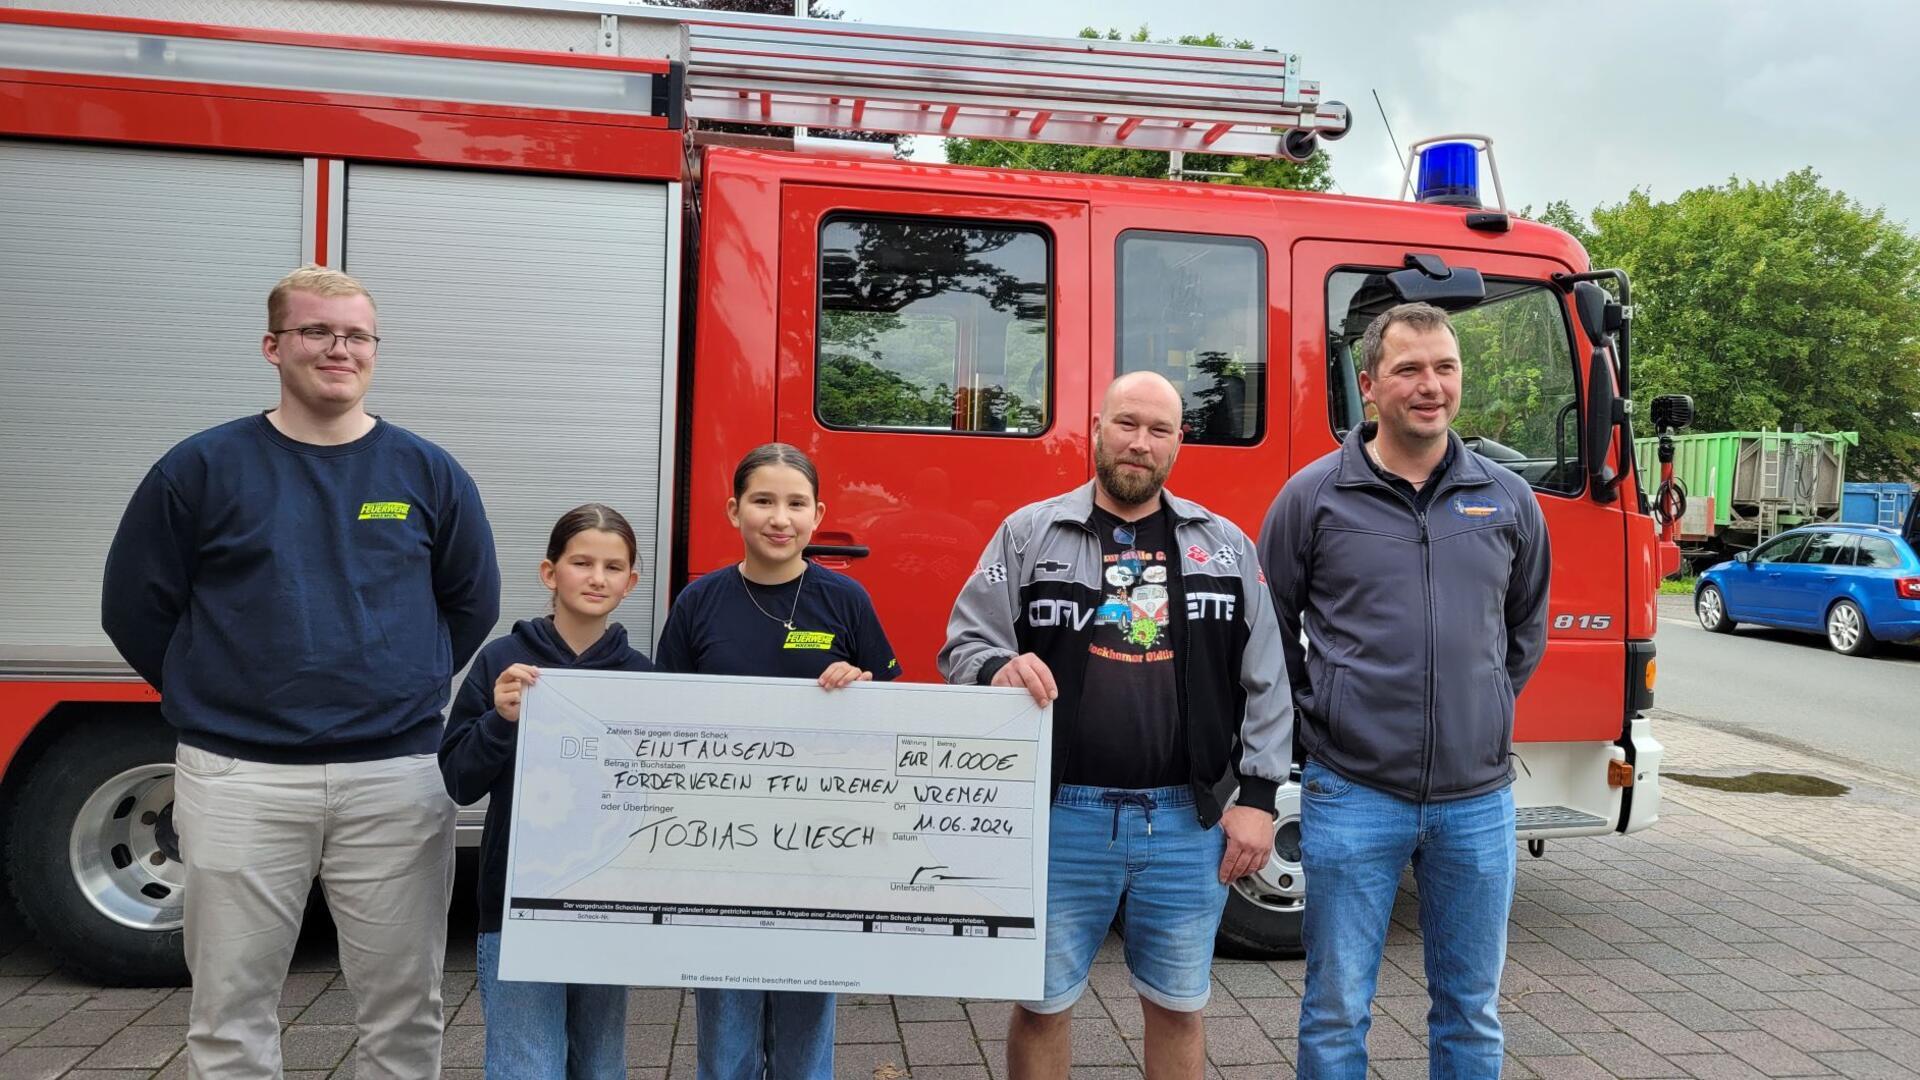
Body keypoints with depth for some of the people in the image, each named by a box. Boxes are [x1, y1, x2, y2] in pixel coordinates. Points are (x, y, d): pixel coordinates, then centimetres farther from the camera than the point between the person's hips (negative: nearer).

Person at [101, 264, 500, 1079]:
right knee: (232, 1011, 11)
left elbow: (471, 604, 13)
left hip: (398, 776, 1)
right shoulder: (203, 468, 0)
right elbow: (135, 608, 7)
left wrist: (408, 690, 9)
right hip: (237, 777, 0)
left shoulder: (428, 473, 3)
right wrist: (216, 697, 9)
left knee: (402, 1010, 11)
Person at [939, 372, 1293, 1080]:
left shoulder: (1226, 545, 6)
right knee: (1042, 1003, 13)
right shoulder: (1028, 534, 1)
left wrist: (1258, 798, -1)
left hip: (1188, 823, 2)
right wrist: (999, 669, -23)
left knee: (1178, 1007, 16)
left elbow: (1266, 681, 5)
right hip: (1061, 818, -1)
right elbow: (963, 645, 0)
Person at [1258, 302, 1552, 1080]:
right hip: (1351, 793, -3)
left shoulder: (1508, 500, 5)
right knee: (1336, 1011, 8)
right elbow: (1270, 629, 5)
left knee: (1472, 1012, 16)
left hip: (1478, 797, 3)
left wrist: (1486, 709, 13)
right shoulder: (1313, 495, -4)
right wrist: (1321, 714, 3)